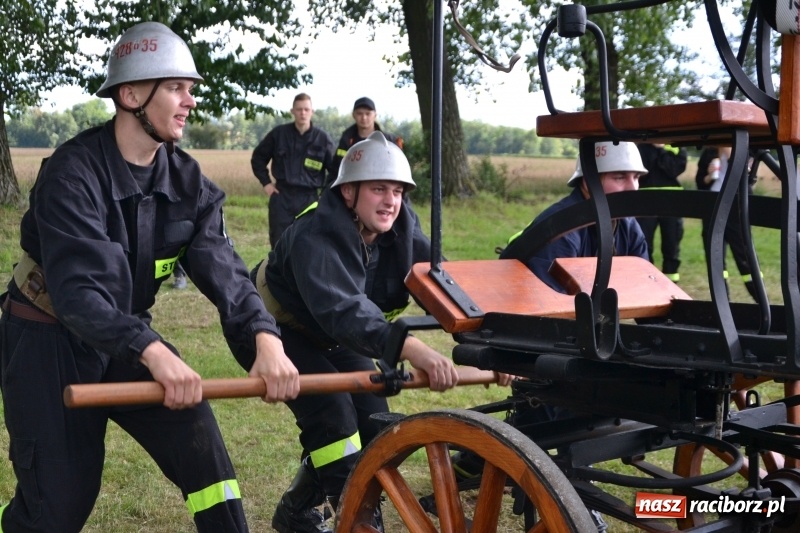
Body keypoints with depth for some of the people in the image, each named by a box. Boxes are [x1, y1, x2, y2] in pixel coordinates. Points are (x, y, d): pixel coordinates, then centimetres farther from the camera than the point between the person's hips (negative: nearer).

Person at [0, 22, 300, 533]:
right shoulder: (74, 171, -24)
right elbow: (78, 289, -34)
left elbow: (221, 267, -17)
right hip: (50, 341, -5)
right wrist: (154, 353, -49)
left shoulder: (187, 180, -6)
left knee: (201, 448, -9)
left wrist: (265, 339, -35)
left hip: (129, 333, 5)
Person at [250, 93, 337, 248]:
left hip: (309, 198, 0)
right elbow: (258, 158, 13)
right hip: (281, 196, 1)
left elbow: (335, 170, 6)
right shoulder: (278, 133, 2)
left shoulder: (323, 138, 0)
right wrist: (266, 182, 5)